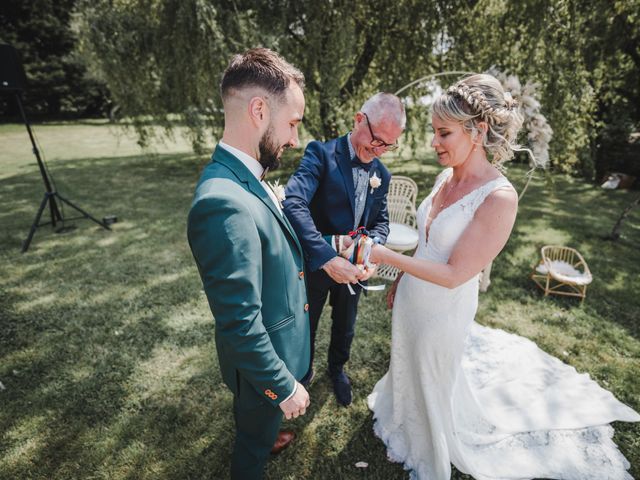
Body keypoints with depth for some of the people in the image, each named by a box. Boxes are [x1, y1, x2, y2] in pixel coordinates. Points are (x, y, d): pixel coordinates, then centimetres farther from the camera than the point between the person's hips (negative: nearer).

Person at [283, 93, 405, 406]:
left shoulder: (382, 174, 0)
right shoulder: (321, 154, -20)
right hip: (315, 264, -4)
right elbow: (293, 203, -34)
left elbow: (381, 222, 5)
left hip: (354, 266, 5)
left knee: (345, 328, 25)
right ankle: (304, 371, 51)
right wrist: (327, 257, -41)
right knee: (305, 327, 20)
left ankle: (337, 367, 56)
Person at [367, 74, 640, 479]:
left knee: (435, 381, 20)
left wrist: (385, 255, -29)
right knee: (408, 366, 28)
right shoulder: (446, 177, -3)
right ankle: (405, 417, 62)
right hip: (412, 296, 6)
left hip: (443, 309, -6)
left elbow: (454, 274, -26)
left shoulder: (500, 198, -26)